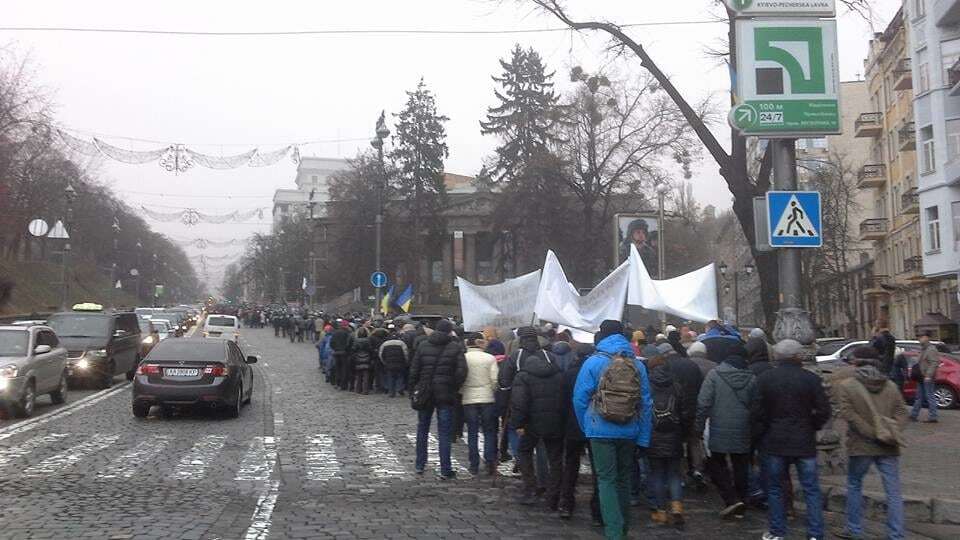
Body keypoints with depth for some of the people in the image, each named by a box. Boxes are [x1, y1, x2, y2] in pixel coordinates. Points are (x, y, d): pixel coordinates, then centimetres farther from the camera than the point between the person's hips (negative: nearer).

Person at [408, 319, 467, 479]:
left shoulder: (423, 345, 2)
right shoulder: (455, 347, -4)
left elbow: (413, 370, 0)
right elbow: (461, 371, -12)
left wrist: (412, 389, 8)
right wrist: (454, 388, 1)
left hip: (424, 393, 2)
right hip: (446, 395, -2)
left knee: (422, 430, 17)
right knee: (444, 433, 2)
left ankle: (420, 465, 23)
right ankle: (445, 470, 2)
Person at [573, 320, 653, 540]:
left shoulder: (594, 362, -6)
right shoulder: (637, 364, 4)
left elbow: (579, 398, -6)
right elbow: (647, 403, 3)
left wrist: (586, 427, 8)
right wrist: (643, 438, 7)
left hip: (602, 431, -4)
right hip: (629, 432, 4)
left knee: (607, 480, 1)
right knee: (624, 478, 18)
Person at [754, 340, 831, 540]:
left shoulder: (765, 379, -5)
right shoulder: (811, 379, -6)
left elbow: (758, 411, -5)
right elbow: (824, 411, -7)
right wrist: (811, 427, 8)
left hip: (774, 442, 0)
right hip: (804, 442, 0)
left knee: (775, 488, 12)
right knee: (811, 490, 8)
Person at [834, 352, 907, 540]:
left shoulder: (845, 386, -6)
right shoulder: (891, 386, 7)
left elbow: (848, 413, -15)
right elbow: (902, 412, 3)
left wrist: (872, 433, -14)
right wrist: (891, 432, -6)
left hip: (861, 446, -2)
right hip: (889, 447, 3)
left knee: (854, 485, 16)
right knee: (893, 492, 7)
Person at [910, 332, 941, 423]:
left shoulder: (931, 349, -14)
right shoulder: (923, 349, 17)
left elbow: (934, 363, -22)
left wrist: (928, 375, -26)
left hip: (928, 378, -10)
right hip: (922, 378, 10)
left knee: (930, 397, -6)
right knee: (919, 397, 13)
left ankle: (932, 417, -2)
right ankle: (913, 415, 19)